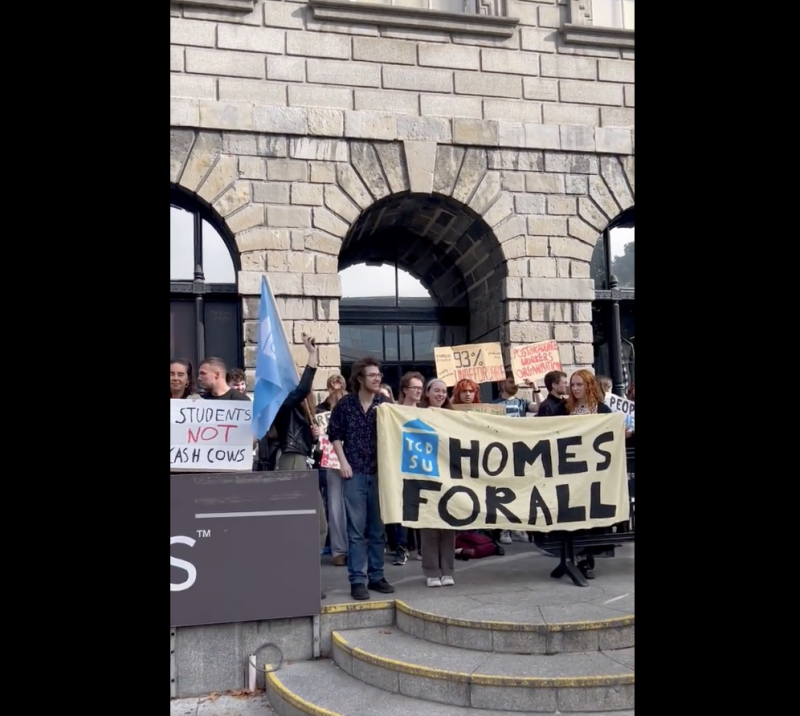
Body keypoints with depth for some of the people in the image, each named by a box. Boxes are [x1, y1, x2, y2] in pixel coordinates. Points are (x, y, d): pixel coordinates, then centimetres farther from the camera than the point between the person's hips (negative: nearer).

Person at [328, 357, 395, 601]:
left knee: (378, 527, 9)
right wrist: (343, 462, -3)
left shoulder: (385, 404, 3)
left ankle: (376, 576, 19)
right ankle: (357, 580, 3)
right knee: (356, 529, -1)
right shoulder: (345, 404, 1)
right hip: (355, 473, -2)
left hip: (380, 472, 2)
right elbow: (334, 434, 6)